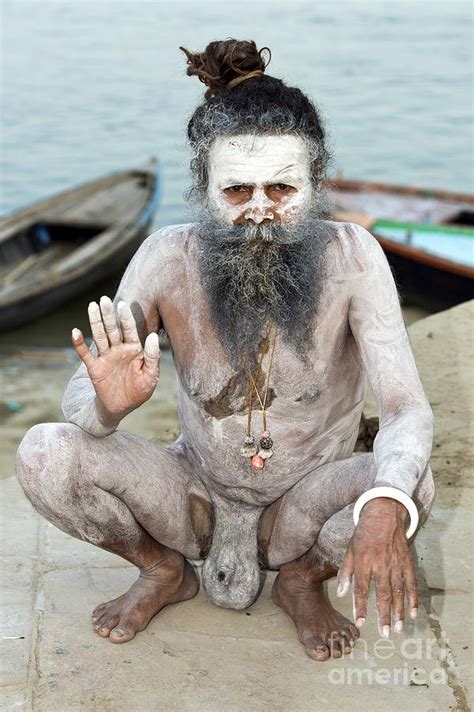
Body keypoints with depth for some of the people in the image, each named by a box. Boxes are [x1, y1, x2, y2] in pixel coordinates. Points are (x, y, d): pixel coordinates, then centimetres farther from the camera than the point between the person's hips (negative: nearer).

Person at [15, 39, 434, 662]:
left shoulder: (350, 256, -22)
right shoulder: (168, 258, -19)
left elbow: (407, 408, -27)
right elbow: (79, 397, -16)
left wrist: (385, 506, -49)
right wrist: (108, 404, -43)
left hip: (305, 504, 0)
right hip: (198, 491, 1)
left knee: (411, 484, -32)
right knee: (44, 454, -23)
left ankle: (302, 579, 3)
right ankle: (165, 572, 8)